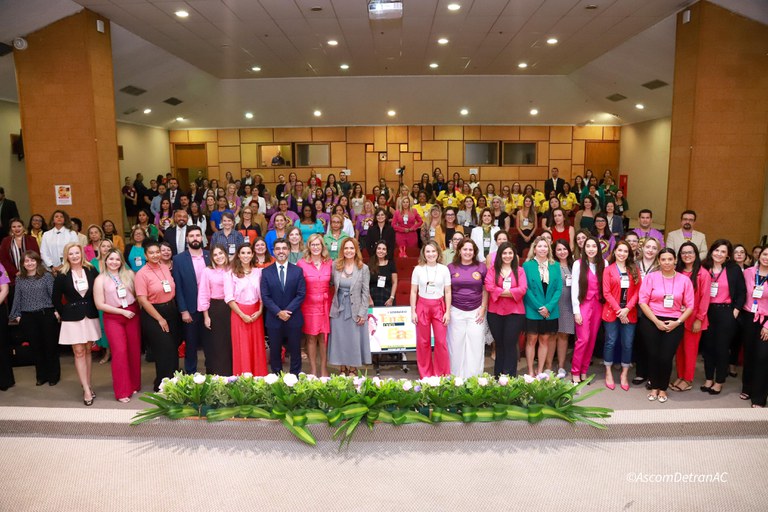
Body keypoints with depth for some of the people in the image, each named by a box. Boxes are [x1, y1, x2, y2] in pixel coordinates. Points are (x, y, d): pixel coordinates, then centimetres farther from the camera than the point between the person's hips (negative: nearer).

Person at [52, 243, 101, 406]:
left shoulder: (91, 270, -1)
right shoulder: (62, 275, -4)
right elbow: (56, 299, 5)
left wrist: (94, 309, 3)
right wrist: (64, 314, 4)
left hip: (90, 316, 2)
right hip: (72, 318, -2)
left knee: (87, 351, 10)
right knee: (79, 352, -1)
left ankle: (88, 385, 18)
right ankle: (87, 390, 1)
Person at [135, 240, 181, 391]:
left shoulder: (165, 268, 5)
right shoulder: (142, 274, -12)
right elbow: (142, 300, -16)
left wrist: (174, 309, 6)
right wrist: (160, 319, -14)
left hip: (171, 311, 6)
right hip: (153, 315, -6)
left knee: (173, 349, 12)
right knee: (164, 351, -1)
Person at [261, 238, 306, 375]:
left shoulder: (298, 271, 2)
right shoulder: (266, 272, 2)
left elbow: (301, 294, -4)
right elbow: (265, 296, -3)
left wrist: (288, 311, -14)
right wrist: (278, 312, -14)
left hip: (293, 318, 0)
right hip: (274, 319, 0)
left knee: (295, 351, 8)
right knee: (275, 352, 9)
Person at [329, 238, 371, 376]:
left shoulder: (363, 268, -6)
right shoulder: (335, 265, 0)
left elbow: (365, 292, -6)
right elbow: (331, 283, 12)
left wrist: (362, 313, -9)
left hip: (355, 310, -2)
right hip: (339, 309, 2)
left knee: (354, 340, 6)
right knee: (339, 340, 9)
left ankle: (353, 370, 22)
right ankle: (342, 369, 24)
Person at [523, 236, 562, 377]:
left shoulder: (555, 266, 5)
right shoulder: (527, 265, -3)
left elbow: (558, 288, 0)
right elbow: (525, 288, -8)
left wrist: (549, 307, -12)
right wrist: (538, 307, -14)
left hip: (550, 311, 3)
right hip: (532, 310, -3)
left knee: (544, 340, 10)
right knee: (531, 340, 3)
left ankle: (540, 371, 19)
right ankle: (530, 372, 13)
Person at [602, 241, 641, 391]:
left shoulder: (634, 270, 10)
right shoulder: (608, 270, 2)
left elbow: (637, 291, 3)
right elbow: (606, 293, -4)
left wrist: (627, 308, -10)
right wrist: (618, 310, -12)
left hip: (629, 313, 2)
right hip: (612, 311, -2)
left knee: (627, 344, 4)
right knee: (611, 342, 3)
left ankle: (624, 375, 18)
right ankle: (608, 373, 16)